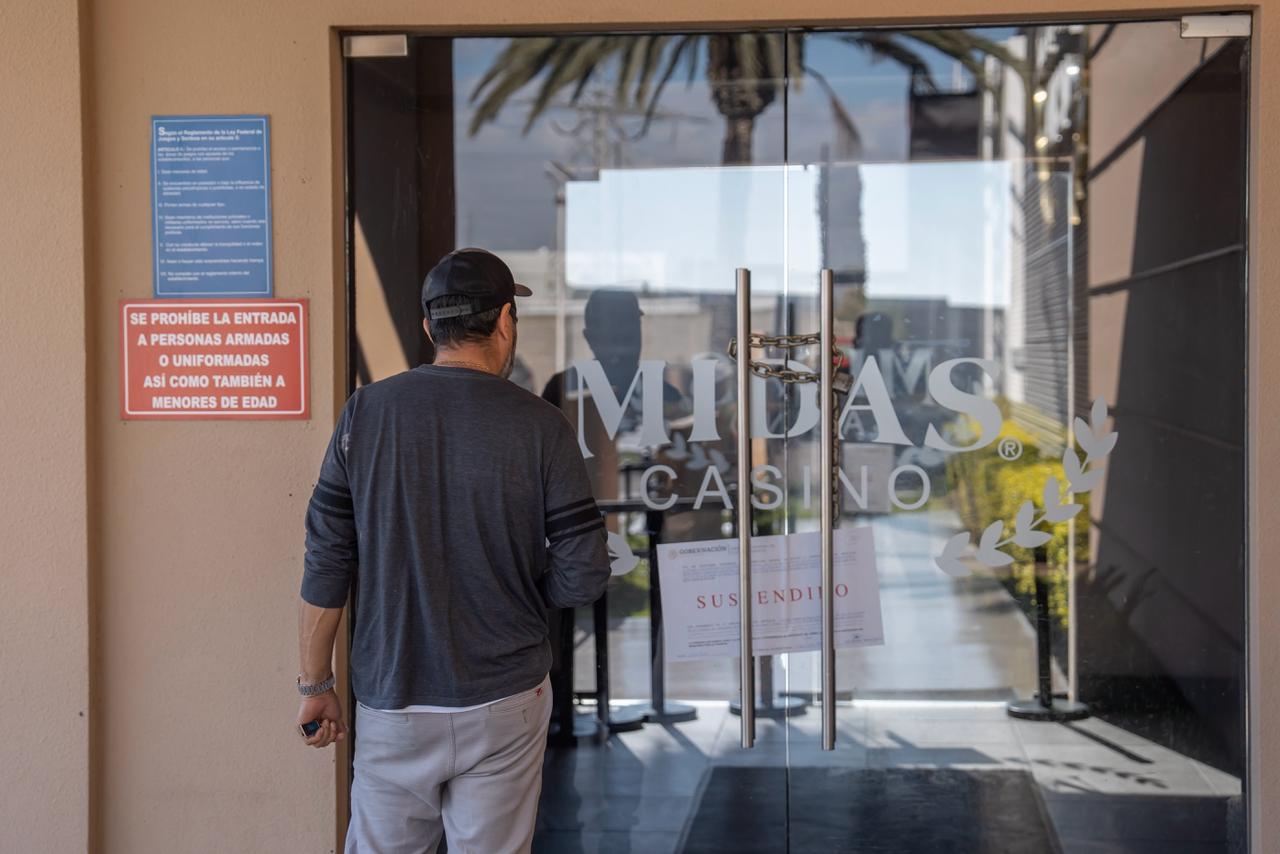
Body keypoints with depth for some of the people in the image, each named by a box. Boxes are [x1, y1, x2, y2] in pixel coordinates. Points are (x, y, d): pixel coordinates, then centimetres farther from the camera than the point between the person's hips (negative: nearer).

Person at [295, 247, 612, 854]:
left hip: (391, 700, 1)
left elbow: (326, 566, -2)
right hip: (505, 701, -1)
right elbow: (583, 577, -7)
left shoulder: (365, 413, -2)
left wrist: (315, 683, 8)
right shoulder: (541, 425, -7)